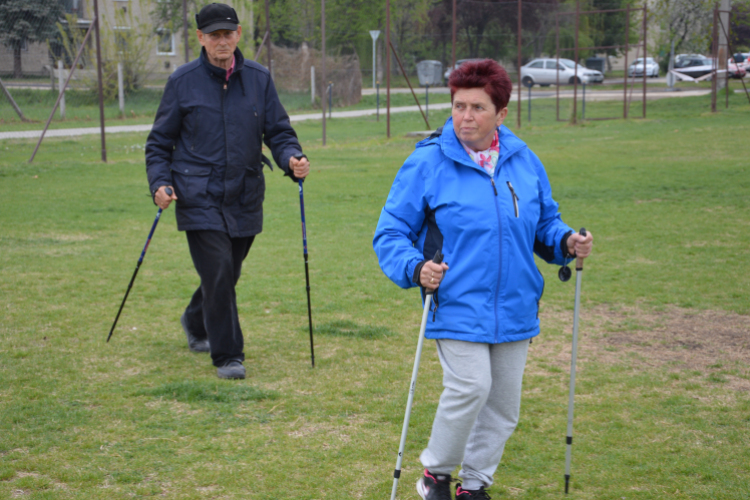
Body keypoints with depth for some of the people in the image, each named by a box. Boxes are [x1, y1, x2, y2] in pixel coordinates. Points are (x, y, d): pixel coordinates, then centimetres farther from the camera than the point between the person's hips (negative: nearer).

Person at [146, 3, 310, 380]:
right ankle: (227, 356, 0)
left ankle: (196, 322, 45)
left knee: (227, 275, 15)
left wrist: (292, 158, -13)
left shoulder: (258, 79, 5)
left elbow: (278, 131, 8)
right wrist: (160, 183, -10)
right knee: (218, 274, -13)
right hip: (200, 199, -3)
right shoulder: (183, 82, -1)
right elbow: (159, 141, 5)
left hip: (245, 199, 3)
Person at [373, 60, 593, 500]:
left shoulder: (524, 161, 6)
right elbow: (390, 233, -4)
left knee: (503, 403, 10)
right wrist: (415, 268, -22)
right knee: (470, 387, -19)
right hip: (457, 304, -5)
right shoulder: (427, 163, -6)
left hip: (515, 309, 5)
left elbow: (545, 221, 19)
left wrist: (566, 242, -3)